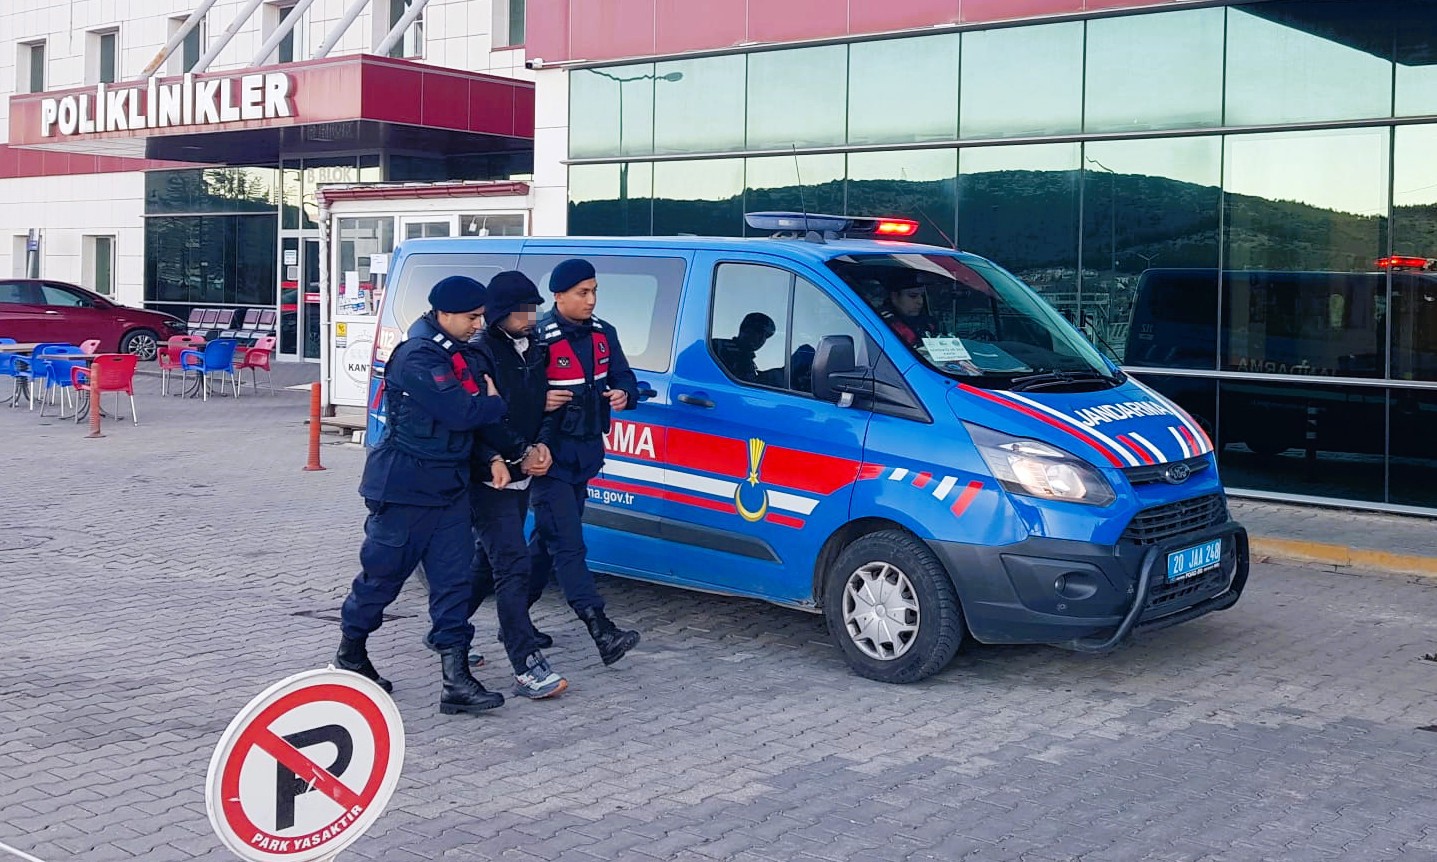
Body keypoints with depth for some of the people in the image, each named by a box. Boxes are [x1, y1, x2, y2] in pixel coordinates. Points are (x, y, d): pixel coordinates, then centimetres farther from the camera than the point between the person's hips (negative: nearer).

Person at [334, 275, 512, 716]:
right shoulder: (417, 357, -19)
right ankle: (350, 654, 29)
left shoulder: (466, 356, 9)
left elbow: (480, 417, 13)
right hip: (404, 487, -8)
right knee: (383, 573, 7)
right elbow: (459, 412, -27)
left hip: (450, 487, 8)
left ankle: (456, 679, 2)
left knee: (454, 578, 2)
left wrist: (494, 457, -2)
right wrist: (496, 404, -9)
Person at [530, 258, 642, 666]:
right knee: (568, 544, -11)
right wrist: (539, 401, -27)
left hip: (585, 454, 8)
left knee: (547, 539, 16)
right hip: (549, 456, -7)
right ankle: (602, 631, -18)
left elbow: (623, 377, 14)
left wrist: (623, 394, -9)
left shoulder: (603, 334, 7)